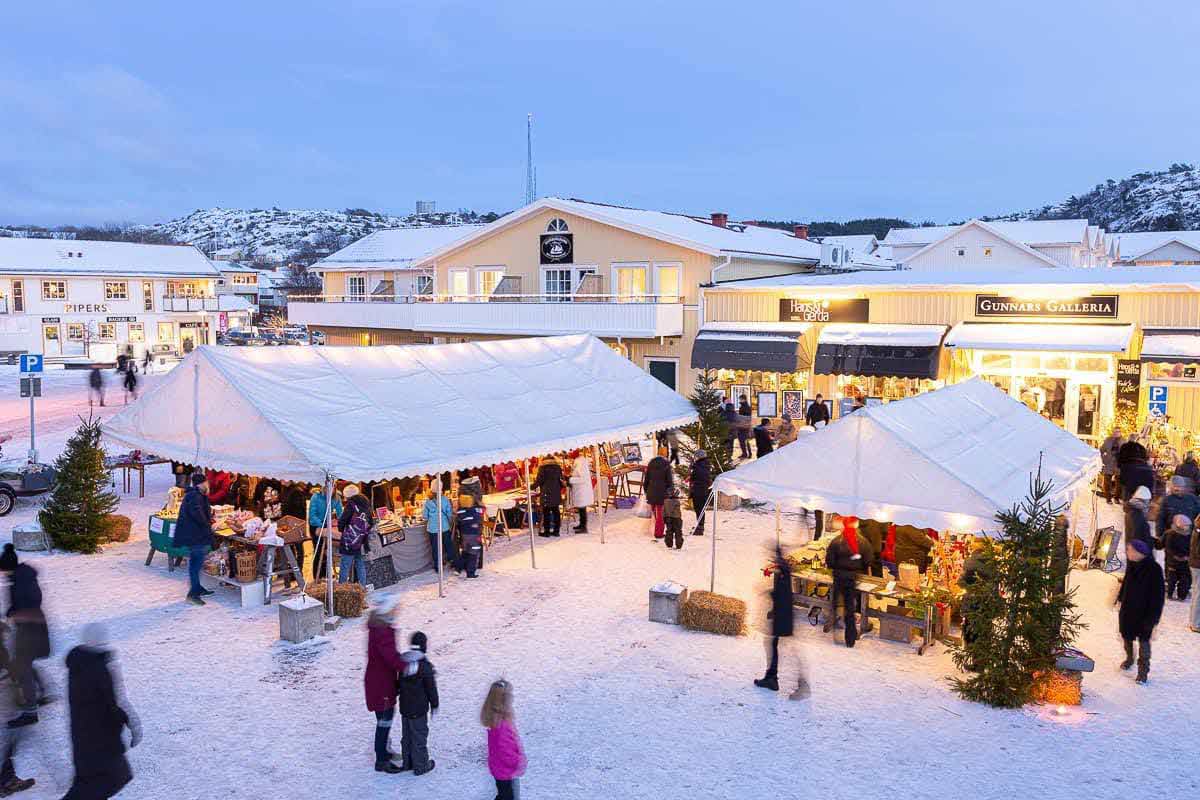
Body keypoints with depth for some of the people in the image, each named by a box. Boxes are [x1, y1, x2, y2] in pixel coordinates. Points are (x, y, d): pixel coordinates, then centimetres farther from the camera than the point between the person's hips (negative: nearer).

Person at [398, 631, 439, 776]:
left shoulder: (403, 662, -1)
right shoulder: (425, 666, -20)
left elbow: (399, 684, 11)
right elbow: (431, 688, -13)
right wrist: (434, 705, 0)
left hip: (404, 707, 6)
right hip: (419, 709, -6)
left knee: (406, 735, 18)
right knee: (419, 735, 5)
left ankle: (407, 762, 28)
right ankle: (420, 766, 13)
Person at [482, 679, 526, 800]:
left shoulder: (498, 716, -1)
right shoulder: (501, 724, -33)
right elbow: (504, 751, -29)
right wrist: (518, 761, -17)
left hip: (502, 769, 9)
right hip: (506, 771, -9)